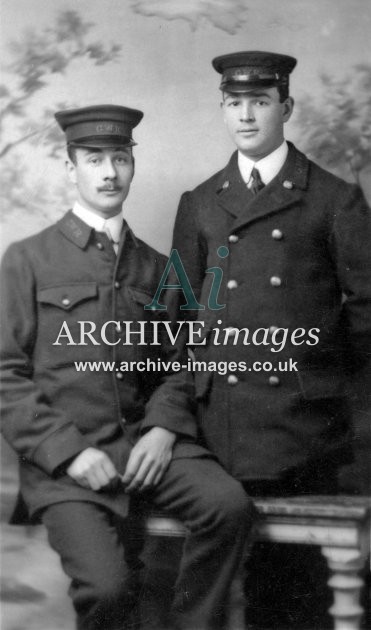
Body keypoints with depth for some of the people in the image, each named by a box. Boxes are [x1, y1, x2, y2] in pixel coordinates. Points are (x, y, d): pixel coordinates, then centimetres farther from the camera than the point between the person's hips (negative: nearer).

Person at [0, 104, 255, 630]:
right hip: (62, 457, -3)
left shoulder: (153, 265, 14)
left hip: (144, 442, 4)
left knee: (230, 504, -23)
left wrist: (164, 428, -3)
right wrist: (68, 451, -12)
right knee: (107, 584, -24)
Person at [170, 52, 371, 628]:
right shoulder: (199, 205, 13)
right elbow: (183, 311, 15)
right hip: (228, 424, 2)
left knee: (308, 573, 4)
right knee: (256, 572, 7)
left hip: (308, 423, -2)